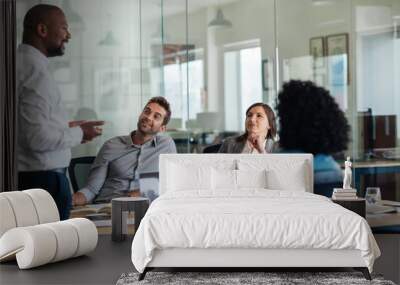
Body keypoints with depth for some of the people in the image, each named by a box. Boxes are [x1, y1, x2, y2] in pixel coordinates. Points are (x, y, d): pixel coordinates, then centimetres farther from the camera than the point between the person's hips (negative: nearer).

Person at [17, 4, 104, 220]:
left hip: (24, 177, 10)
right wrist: (78, 133, -8)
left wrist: (66, 127, 14)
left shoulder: (22, 63, 13)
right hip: (44, 179, -10)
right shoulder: (36, 70, -17)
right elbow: (39, 138, -23)